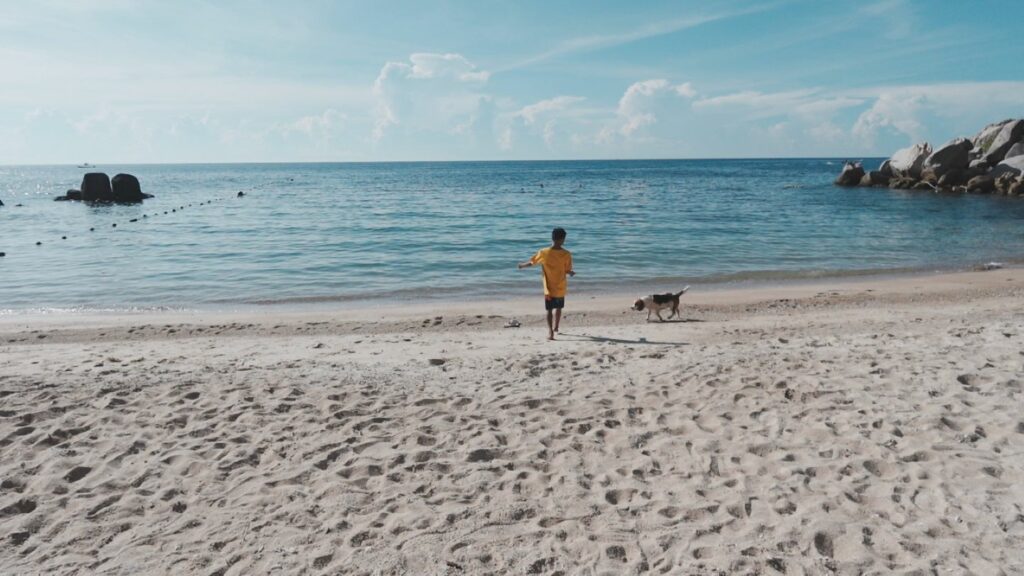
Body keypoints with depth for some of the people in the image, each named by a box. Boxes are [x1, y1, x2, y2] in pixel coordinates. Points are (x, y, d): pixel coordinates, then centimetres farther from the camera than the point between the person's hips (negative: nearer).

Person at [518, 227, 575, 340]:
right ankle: (555, 327, 40)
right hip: (560, 288, 1)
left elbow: (531, 263, 2)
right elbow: (567, 271, -9)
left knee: (549, 310, 4)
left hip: (549, 288, -1)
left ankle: (550, 331, -12)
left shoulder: (543, 252, -10)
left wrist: (522, 265, 22)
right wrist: (572, 273, 15)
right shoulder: (566, 254, -12)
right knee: (558, 308, 22)